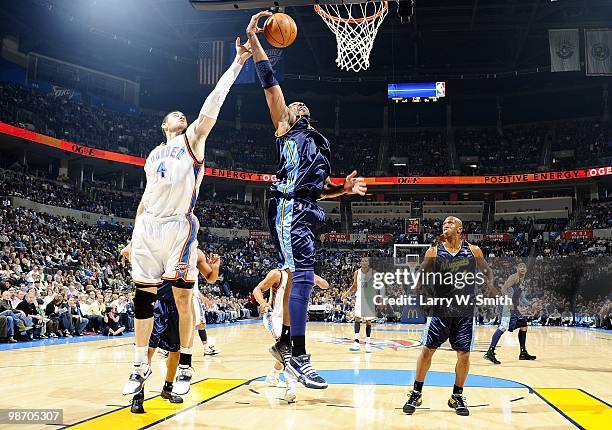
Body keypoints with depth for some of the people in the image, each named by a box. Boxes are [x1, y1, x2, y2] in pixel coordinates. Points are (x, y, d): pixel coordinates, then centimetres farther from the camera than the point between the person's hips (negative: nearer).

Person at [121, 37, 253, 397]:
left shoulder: (192, 139, 10)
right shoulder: (155, 154, 23)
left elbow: (213, 103, -1)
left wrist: (237, 64, -7)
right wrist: (134, 239, 20)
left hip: (179, 226, -4)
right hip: (148, 226, 5)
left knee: (183, 296, -3)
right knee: (143, 296, 4)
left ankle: (185, 366, 7)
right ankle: (141, 366, 15)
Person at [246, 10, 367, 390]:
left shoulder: (318, 144, 29)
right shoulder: (287, 131, 11)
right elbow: (270, 85, 4)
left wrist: (345, 189, 12)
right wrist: (254, 40, 3)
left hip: (306, 213, 8)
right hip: (289, 210, -8)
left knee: (298, 278, 7)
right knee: (302, 276, -18)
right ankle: (299, 359, -19)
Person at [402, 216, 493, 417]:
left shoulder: (473, 250, 1)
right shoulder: (434, 251, -2)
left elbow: (486, 272, 14)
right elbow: (422, 277, 5)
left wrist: (489, 288, -2)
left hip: (464, 312, 1)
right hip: (440, 310, -1)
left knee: (464, 355, 3)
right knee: (427, 350, 1)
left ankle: (457, 397, 22)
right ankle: (416, 394, 16)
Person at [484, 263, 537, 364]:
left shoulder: (523, 282, 22)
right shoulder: (514, 277, -7)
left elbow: (521, 298, 31)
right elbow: (503, 289, -19)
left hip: (514, 307, 10)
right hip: (508, 306, -10)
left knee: (523, 325, 17)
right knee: (503, 327, -22)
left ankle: (523, 353, 26)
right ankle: (490, 352, -29)